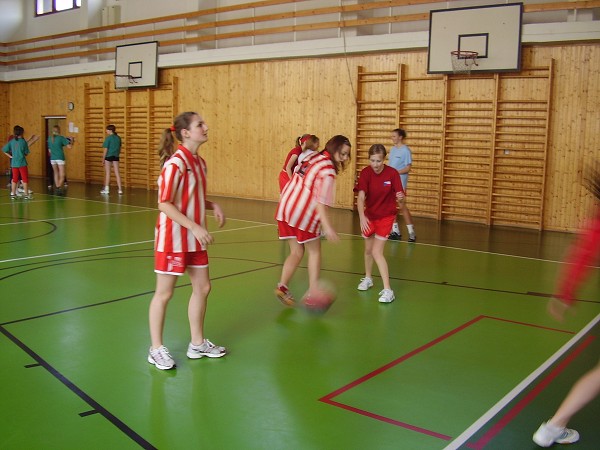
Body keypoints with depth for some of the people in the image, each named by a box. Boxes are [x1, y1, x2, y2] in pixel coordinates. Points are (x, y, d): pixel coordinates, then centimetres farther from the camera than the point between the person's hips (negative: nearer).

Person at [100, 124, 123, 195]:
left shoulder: (108, 138, -11)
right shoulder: (118, 138, 5)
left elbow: (106, 149, -11)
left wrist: (103, 158, -4)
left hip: (108, 156, -4)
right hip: (116, 157, 4)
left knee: (107, 173, 5)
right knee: (117, 173, 4)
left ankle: (106, 189, 10)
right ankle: (120, 189, 2)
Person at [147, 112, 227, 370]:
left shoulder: (199, 162, 7)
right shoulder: (176, 163, -17)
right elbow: (164, 204, -20)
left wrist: (213, 206, -1)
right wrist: (195, 227, -24)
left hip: (194, 237, 8)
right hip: (173, 236, -8)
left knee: (202, 288, 12)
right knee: (164, 293, 4)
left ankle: (197, 344, 27)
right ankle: (156, 349, 19)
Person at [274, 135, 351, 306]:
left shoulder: (312, 157, 10)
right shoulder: (328, 171, -15)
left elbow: (296, 176, 16)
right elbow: (320, 202, -22)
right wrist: (327, 227, -26)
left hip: (285, 207, 7)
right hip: (304, 214, -7)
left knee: (296, 253, 15)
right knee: (314, 252, 10)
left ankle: (282, 286, 4)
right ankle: (313, 292, 9)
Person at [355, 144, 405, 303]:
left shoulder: (392, 173, -19)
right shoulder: (365, 173, -16)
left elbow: (400, 196, -18)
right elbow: (360, 197, -26)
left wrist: (400, 197, -43)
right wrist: (362, 216, -41)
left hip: (386, 216, -3)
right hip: (369, 215, 3)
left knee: (377, 252, -12)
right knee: (368, 249, 17)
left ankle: (388, 290, -6)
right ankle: (368, 278, 42)